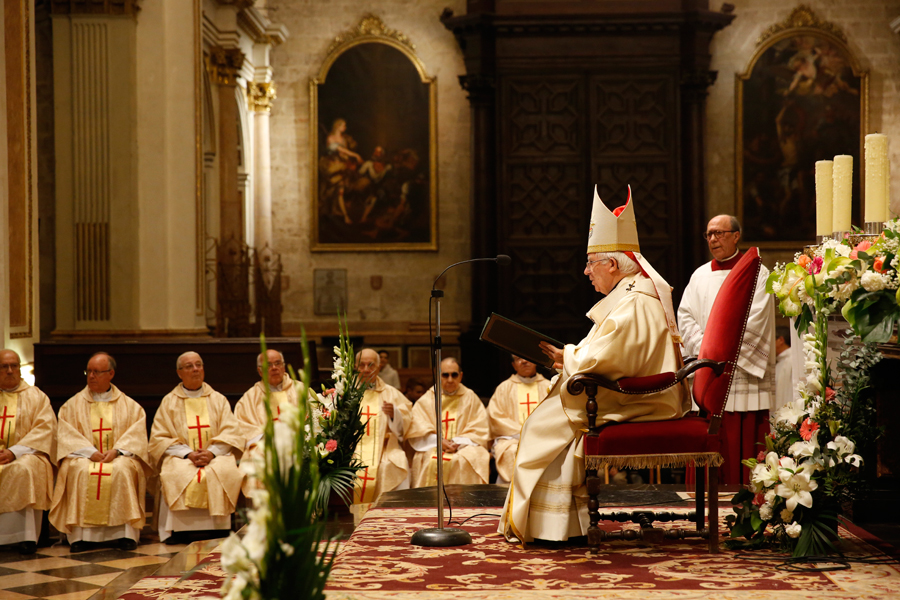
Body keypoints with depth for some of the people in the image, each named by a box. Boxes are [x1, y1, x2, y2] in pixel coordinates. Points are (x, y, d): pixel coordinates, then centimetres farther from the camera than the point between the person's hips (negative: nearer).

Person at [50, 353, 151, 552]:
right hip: (84, 456, 1)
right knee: (80, 470, -34)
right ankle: (80, 534, -33)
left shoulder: (129, 405, 13)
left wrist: (117, 450, -17)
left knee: (123, 469, -34)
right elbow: (66, 435, 2)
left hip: (119, 456, -1)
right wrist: (90, 452, -15)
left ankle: (126, 532, -33)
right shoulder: (73, 404, 14)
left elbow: (137, 433, 2)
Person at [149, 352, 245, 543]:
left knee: (223, 472, -33)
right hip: (181, 457, 0)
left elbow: (232, 433, 6)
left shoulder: (218, 400, 17)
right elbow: (159, 439, 4)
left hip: (216, 456, 1)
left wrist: (212, 452, -13)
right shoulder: (169, 402, 13)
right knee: (178, 475, -34)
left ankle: (219, 530, -28)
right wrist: (188, 453, -12)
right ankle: (178, 530, -29)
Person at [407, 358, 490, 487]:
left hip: (464, 446, 0)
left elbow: (479, 431, 5)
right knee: (430, 461, -33)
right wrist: (439, 441, -14)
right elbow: (417, 428, 2)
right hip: (433, 447, 0)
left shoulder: (471, 398, 13)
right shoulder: (427, 400, 13)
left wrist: (458, 442, -11)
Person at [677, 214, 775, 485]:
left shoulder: (756, 273, 1)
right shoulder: (700, 276, 15)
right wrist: (705, 350, -8)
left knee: (743, 443, -5)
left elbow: (754, 321, -9)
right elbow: (685, 317, 7)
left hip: (744, 374, -4)